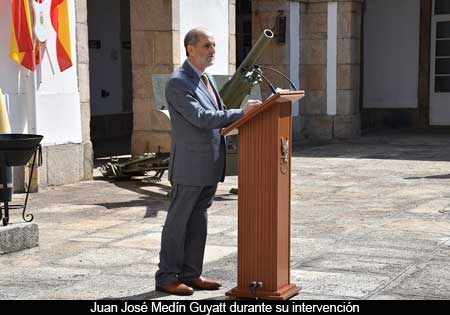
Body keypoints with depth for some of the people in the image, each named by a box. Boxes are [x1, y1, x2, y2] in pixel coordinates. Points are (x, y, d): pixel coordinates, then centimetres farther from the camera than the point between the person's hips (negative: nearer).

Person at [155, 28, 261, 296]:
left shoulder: (207, 79, 14)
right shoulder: (178, 82, -15)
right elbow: (200, 118, -24)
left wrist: (243, 114, 5)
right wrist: (240, 113, -24)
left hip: (210, 164, 9)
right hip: (190, 165, -9)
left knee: (198, 221, 13)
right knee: (178, 221, 1)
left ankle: (190, 274, 22)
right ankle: (166, 277, 11)